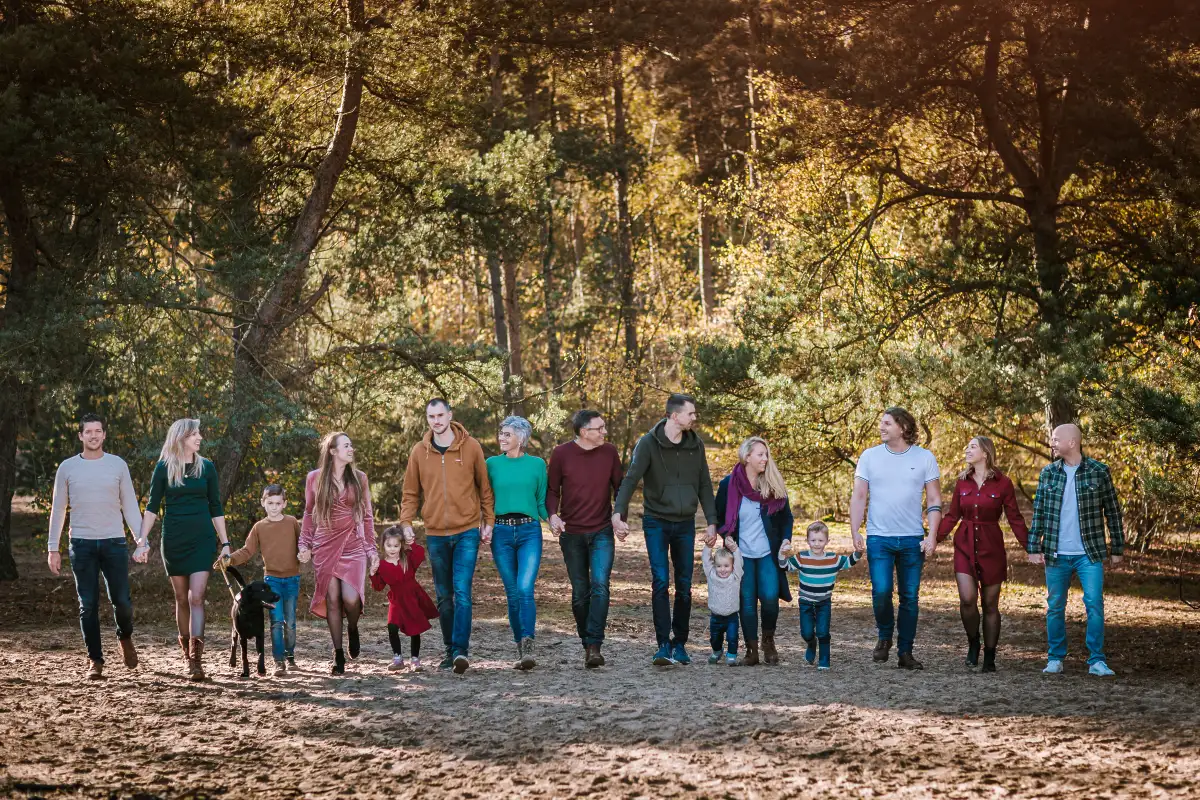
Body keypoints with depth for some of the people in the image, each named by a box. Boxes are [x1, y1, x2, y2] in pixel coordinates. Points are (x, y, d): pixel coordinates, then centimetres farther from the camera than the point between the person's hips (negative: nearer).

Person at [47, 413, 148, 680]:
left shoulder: (118, 465, 5)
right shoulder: (68, 467, 5)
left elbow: (130, 506, 6)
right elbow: (58, 510, 8)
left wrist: (141, 540, -4)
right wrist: (53, 548, 4)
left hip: (114, 542, 0)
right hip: (81, 545, 0)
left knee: (121, 601, -2)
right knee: (88, 605, 0)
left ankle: (125, 637, 29)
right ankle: (95, 660, 9)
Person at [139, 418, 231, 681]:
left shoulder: (206, 467, 5)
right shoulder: (163, 468, 1)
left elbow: (216, 508, 10)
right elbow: (152, 507, 2)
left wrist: (225, 543, 7)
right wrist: (142, 539, -9)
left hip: (202, 540, 0)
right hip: (174, 540, 0)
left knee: (196, 597, -11)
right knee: (182, 598, 8)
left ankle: (196, 660, -17)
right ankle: (188, 654, 22)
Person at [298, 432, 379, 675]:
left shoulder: (359, 478, 6)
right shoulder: (314, 478, 3)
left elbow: (367, 516, 10)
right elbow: (309, 513, 13)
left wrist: (372, 549, 6)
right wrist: (305, 545, 5)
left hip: (353, 547, 0)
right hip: (325, 547, 0)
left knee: (351, 599, -17)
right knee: (332, 600, -3)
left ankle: (352, 629, 17)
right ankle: (339, 657, 7)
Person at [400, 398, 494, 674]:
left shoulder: (470, 447, -1)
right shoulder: (419, 451, 4)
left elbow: (484, 487, 5)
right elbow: (411, 493, 10)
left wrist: (488, 522, 2)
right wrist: (406, 522, -2)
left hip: (467, 532, -3)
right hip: (435, 534, 3)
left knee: (462, 592, -13)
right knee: (444, 596, 9)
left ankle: (460, 649, -17)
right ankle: (451, 650, 19)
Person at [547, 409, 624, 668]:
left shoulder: (609, 452, 0)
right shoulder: (561, 454, -5)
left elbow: (619, 487, 11)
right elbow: (552, 489, 3)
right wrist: (553, 515, -15)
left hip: (602, 532, 0)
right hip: (571, 533, 0)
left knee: (600, 586, -17)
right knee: (580, 592, 6)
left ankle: (594, 646, -19)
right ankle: (587, 643, 20)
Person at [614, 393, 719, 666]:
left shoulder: (695, 445, 4)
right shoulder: (649, 444, -10)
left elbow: (705, 486, 9)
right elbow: (631, 479, -17)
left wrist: (712, 521, 3)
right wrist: (619, 513, -30)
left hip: (685, 524, 4)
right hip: (657, 523, -4)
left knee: (684, 586, 5)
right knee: (660, 583, -11)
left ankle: (679, 644, 15)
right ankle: (664, 645, -10)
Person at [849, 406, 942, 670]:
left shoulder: (924, 458, 3)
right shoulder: (869, 456, 4)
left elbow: (934, 500, 4)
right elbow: (859, 497, 5)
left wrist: (932, 536, -5)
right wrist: (855, 532, -5)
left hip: (912, 539, 1)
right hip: (879, 538, -1)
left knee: (910, 598, 4)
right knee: (881, 591, -15)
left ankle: (905, 652, 14)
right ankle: (884, 636, 11)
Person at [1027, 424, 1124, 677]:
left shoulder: (1098, 472, -3)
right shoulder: (1048, 473, 4)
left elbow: (1112, 512, 2)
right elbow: (1038, 512, 6)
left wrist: (1117, 548, 2)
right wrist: (1034, 547, 1)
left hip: (1090, 553, -2)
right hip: (1056, 554, 2)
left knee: (1095, 604, -6)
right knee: (1055, 607, 7)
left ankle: (1096, 661, 1)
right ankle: (1055, 659, 18)